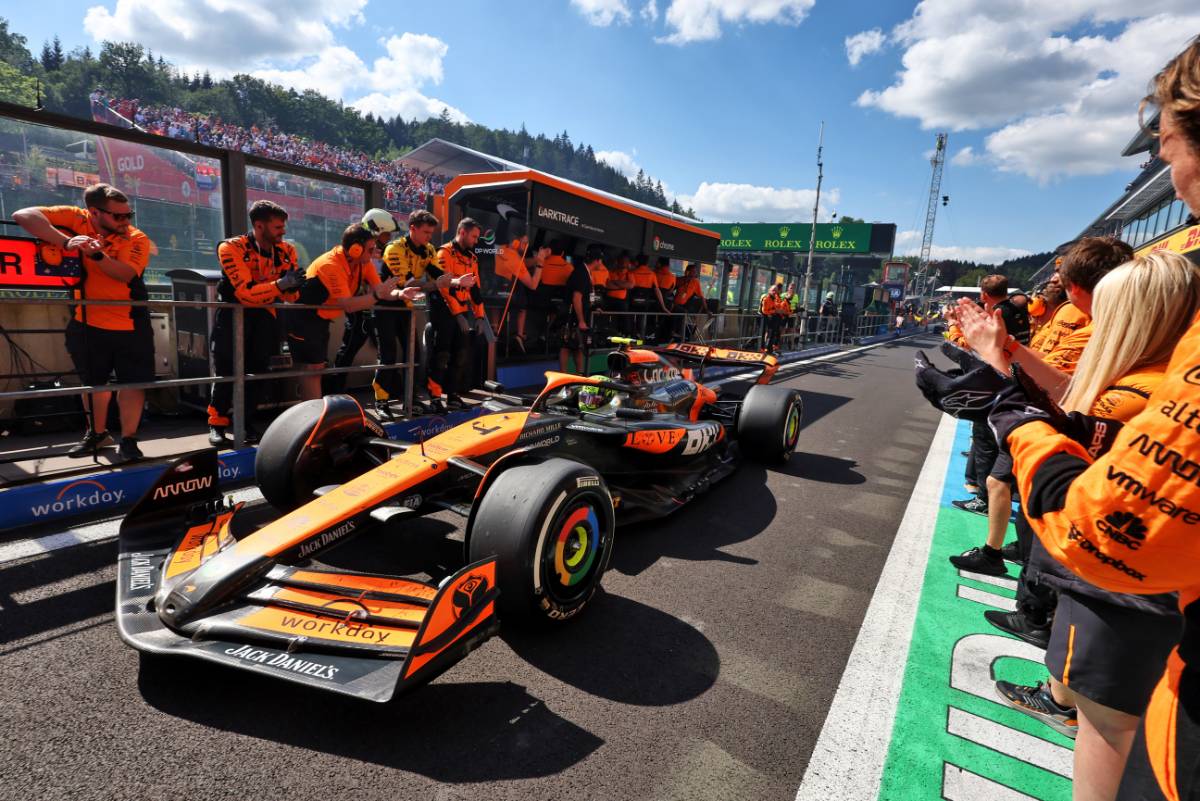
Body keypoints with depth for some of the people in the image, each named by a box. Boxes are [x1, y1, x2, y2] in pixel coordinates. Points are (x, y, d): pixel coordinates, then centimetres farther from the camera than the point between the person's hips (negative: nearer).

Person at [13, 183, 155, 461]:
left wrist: (97, 255, -41)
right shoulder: (75, 219, -7)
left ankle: (128, 440, 13)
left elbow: (125, 274, -25)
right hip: (87, 322, 3)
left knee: (132, 381, -1)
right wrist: (65, 241, -30)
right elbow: (23, 216, -18)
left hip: (129, 325, -2)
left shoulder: (137, 239, -11)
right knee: (93, 381, 17)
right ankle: (98, 433, 35)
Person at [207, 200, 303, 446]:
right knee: (227, 371, -8)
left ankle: (245, 421, 19)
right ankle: (217, 424, 8)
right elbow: (245, 293, -27)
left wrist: (292, 285, -23)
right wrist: (281, 284, -39)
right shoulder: (231, 248, -19)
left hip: (264, 315, 4)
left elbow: (290, 296, 0)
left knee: (259, 371, 4)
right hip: (234, 312, -4)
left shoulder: (287, 251, -6)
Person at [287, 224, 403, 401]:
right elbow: (347, 305, -37)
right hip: (302, 318, -8)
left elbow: (377, 289, -13)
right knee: (312, 367, -10)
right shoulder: (331, 265, -30)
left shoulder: (363, 261, -7)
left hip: (321, 319, 9)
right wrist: (377, 295, -46)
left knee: (317, 367, 12)